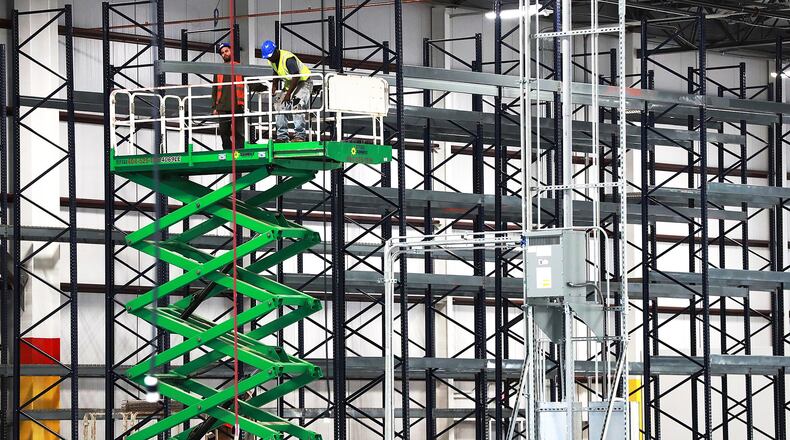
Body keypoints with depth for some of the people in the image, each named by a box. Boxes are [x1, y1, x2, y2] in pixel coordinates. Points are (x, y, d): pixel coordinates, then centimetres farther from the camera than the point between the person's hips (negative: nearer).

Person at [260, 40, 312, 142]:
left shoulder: (288, 58, -28)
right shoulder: (272, 60, 0)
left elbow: (296, 77, -31)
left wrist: (288, 94, -32)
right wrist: (275, 88, 7)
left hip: (303, 82, -9)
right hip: (289, 84, 9)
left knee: (297, 106, -26)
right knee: (280, 107, 1)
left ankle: (300, 135, -24)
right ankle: (282, 137, 4)